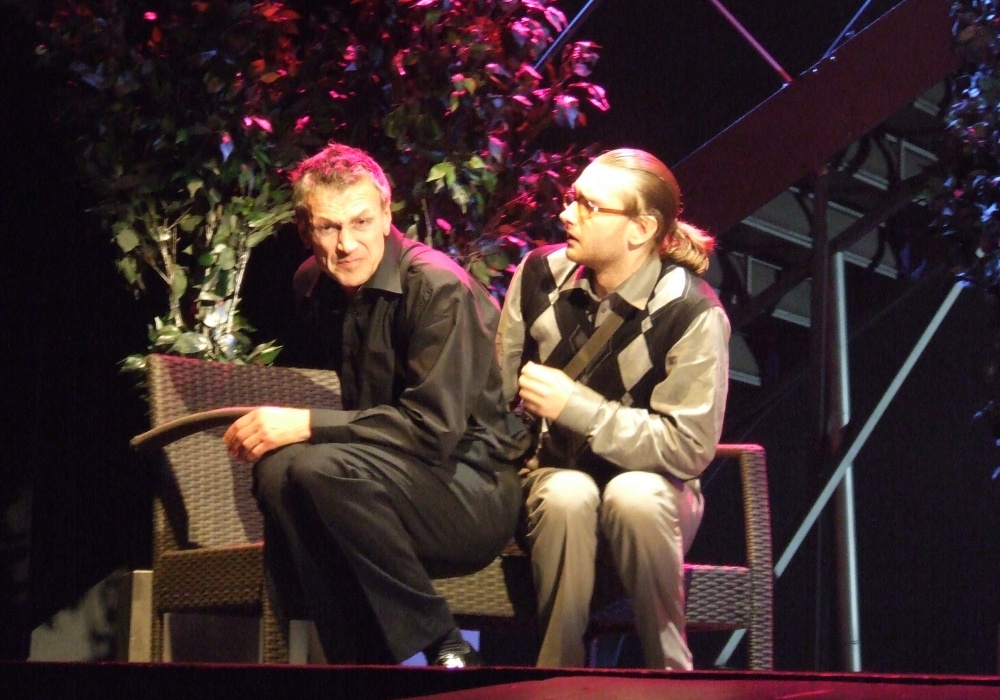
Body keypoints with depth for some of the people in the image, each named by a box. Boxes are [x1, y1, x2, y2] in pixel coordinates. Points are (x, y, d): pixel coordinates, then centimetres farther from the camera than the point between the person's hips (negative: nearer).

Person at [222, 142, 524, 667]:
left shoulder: (438, 288, -16)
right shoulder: (313, 285, 7)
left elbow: (435, 429, -22)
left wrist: (307, 425, -24)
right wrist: (275, 423, 1)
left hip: (471, 486, -6)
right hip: (384, 479, 6)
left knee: (322, 468, -32)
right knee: (276, 470, -25)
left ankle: (444, 648, -19)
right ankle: (357, 657, -17)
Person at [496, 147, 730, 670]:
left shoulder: (692, 313, -14)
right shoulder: (540, 274, -2)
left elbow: (688, 447, -16)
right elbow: (499, 389, 8)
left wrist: (575, 406, -21)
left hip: (652, 489, -2)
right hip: (555, 474, 2)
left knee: (635, 497, -37)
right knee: (567, 497, -34)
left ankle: (670, 667, -18)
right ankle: (556, 673, -22)